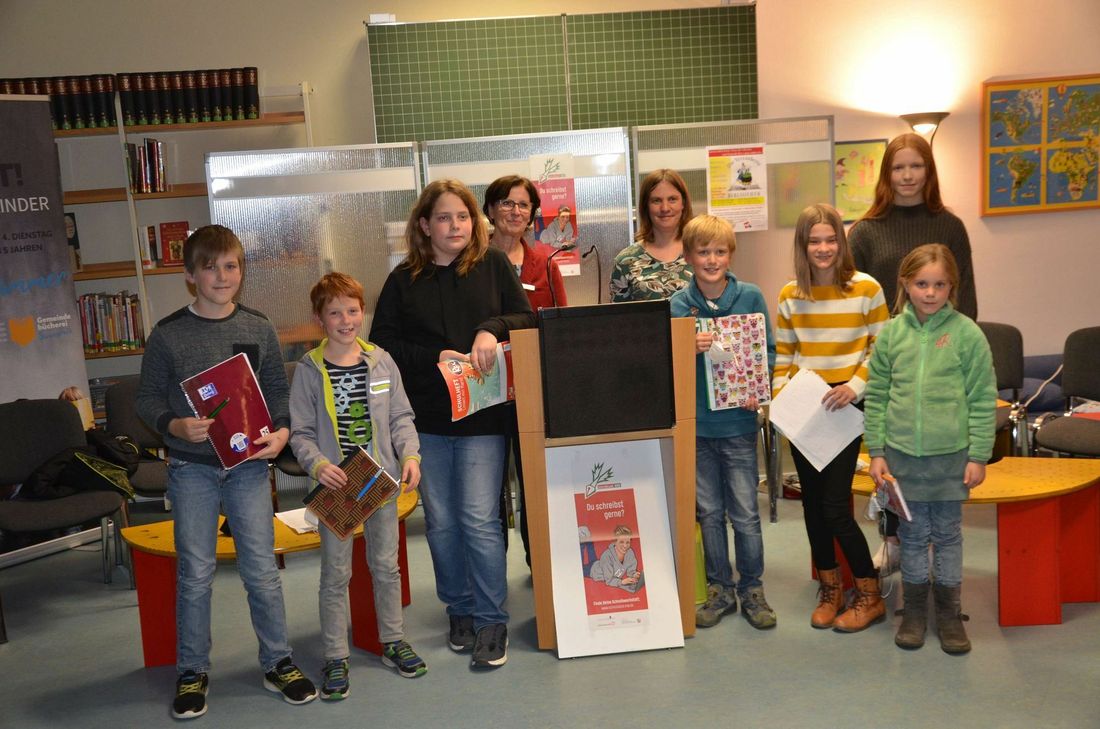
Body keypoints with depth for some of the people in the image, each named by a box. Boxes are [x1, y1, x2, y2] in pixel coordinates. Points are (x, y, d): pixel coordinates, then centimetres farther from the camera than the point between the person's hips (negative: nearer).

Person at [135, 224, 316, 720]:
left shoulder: (258, 328, 3)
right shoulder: (168, 334, -3)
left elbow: (277, 391, 7)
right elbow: (147, 399, 0)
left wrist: (281, 431, -10)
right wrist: (176, 426, -19)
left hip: (248, 463, 1)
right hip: (191, 467, -1)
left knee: (261, 569, 4)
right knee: (195, 573, 6)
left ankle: (278, 664, 19)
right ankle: (192, 671, 21)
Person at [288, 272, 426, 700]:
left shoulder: (381, 361, 1)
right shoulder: (309, 370, -6)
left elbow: (401, 417, 6)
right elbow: (300, 433, -5)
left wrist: (410, 456, -8)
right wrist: (318, 465, -21)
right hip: (335, 484, -2)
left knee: (386, 564, 14)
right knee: (336, 574, 5)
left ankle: (393, 641, 30)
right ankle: (336, 658, 16)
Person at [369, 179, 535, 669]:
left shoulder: (493, 265, 4)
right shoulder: (404, 280, 5)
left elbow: (526, 319, 2)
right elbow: (383, 343, 1)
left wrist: (492, 329, -18)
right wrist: (434, 358, -12)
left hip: (482, 415, -2)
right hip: (425, 418, 2)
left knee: (479, 519, -5)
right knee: (440, 521, 10)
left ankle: (491, 618, 8)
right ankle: (460, 609, 26)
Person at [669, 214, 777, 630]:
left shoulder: (751, 296, -2)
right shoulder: (678, 304, -1)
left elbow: (768, 350, 4)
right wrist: (690, 350, -20)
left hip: (738, 421, -1)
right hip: (696, 422, 1)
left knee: (745, 512, 5)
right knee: (709, 511, 12)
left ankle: (752, 590, 21)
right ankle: (719, 590, 25)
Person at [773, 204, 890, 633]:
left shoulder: (866, 289, -6)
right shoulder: (790, 296, 5)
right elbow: (783, 356, 10)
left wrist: (855, 386, -16)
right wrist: (779, 397, -2)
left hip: (844, 408, -4)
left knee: (835, 504, -7)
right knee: (812, 501, 10)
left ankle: (870, 597, 10)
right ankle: (829, 589, 27)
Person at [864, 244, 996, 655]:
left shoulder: (967, 333, -6)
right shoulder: (891, 334, 0)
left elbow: (983, 400, -3)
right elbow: (876, 397, 4)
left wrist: (978, 456, -5)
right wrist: (876, 452, 2)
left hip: (951, 454, -1)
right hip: (902, 454, 2)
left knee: (947, 535, 11)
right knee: (912, 536, 12)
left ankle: (949, 614, 25)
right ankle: (914, 612, 25)